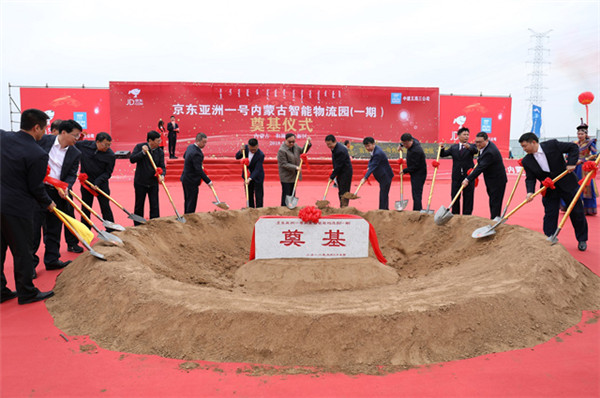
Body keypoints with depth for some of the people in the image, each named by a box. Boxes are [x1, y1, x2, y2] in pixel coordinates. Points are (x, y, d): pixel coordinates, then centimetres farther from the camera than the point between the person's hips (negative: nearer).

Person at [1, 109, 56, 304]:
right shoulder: (38, 154, -18)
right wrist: (48, 203, 6)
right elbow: (35, 187, -11)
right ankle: (26, 293, 21)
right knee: (22, 251, 7)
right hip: (18, 209, -7)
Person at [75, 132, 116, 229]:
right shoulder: (84, 145, -9)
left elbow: (108, 172, -10)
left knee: (105, 207, 2)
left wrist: (97, 182, -21)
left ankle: (111, 231, 10)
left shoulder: (110, 155, -14)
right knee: (86, 208, 11)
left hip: (101, 184, -2)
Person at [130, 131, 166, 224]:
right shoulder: (140, 147, -6)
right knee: (139, 206, 10)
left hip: (153, 182, 2)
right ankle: (137, 226, 24)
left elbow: (162, 166, -3)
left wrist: (162, 175, -23)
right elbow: (132, 159, -13)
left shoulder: (160, 152, 0)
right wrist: (143, 152, -22)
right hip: (140, 182, -2)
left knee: (154, 206, 1)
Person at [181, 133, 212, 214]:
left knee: (187, 201, 19)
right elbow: (199, 170, -28)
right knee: (192, 202, -1)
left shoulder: (190, 146, 3)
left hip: (185, 179, 10)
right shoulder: (196, 153, -27)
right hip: (191, 181, -10)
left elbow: (184, 156, 23)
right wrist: (208, 181, -25)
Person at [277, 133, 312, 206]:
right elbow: (284, 164, -20)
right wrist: (295, 167, -25)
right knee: (286, 195, -2)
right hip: (286, 177, -7)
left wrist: (308, 143, 3)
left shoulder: (295, 146, 5)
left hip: (294, 175, 7)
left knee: (292, 194, 14)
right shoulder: (282, 150, -18)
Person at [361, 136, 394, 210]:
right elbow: (371, 160, 16)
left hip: (386, 176, -10)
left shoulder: (378, 153, -27)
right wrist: (368, 167, -5)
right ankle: (385, 209, 29)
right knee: (383, 194, 18)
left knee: (383, 195, -9)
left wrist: (365, 178, -36)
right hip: (383, 176, 10)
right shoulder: (374, 150, 3)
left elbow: (373, 166, -32)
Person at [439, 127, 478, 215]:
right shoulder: (453, 147, 10)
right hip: (456, 177, 2)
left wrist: (468, 146, -42)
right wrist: (442, 148, -14)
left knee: (468, 198, 2)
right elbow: (443, 155, 6)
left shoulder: (471, 146, 2)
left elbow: (476, 151, -21)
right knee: (454, 197, 6)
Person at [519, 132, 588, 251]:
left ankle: (582, 240, 27)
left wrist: (571, 163, -17)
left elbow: (573, 147, -6)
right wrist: (530, 191, -24)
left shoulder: (552, 145, -15)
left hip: (567, 185, -1)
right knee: (550, 216, 0)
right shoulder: (527, 161, -8)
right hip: (549, 191, 2)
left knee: (577, 213, 9)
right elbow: (530, 178, -7)